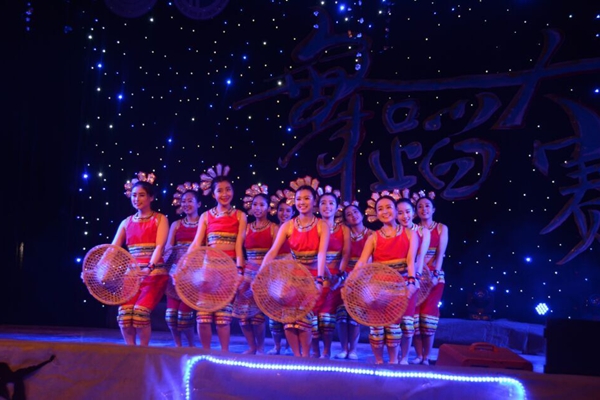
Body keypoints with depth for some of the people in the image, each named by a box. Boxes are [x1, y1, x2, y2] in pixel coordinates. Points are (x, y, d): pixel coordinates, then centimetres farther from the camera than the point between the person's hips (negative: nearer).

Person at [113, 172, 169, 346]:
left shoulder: (160, 219, 1)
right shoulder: (127, 222, 12)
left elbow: (159, 247, -13)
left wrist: (149, 267, -30)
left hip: (155, 274, -4)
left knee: (140, 311, -20)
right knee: (124, 312, -14)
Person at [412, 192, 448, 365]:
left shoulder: (441, 228, 7)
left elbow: (440, 253, -3)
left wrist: (436, 274, -16)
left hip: (434, 275, -1)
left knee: (428, 314, -5)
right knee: (415, 314, -4)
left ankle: (426, 357, 0)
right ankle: (419, 355, 3)